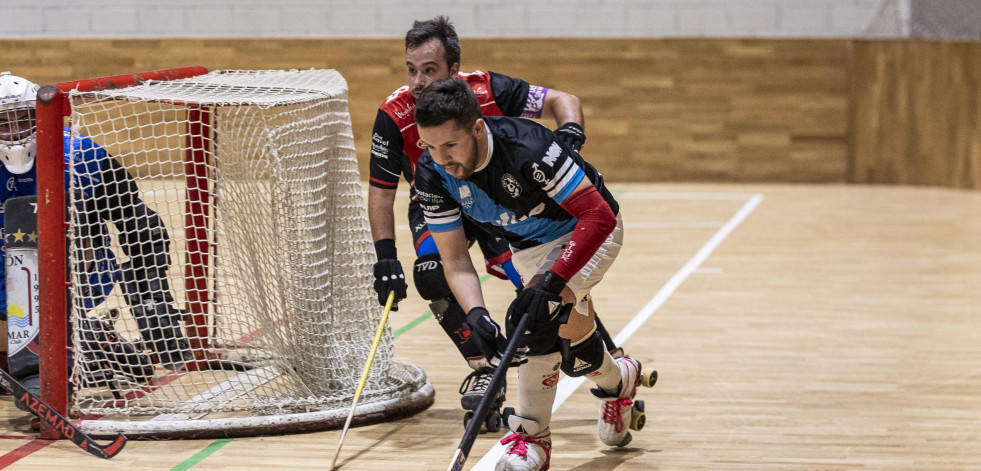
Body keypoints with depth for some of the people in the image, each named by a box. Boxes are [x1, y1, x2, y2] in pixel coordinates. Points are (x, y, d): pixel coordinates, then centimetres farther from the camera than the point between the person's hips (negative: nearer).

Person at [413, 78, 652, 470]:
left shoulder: (527, 147, -39)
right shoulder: (432, 174, -23)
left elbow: (598, 216, -39)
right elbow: (454, 259, -16)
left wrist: (550, 283, -47)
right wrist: (475, 313, -36)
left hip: (588, 231, -6)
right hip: (528, 244, 6)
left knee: (538, 312, -26)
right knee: (568, 336, 3)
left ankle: (531, 436, -12)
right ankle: (617, 381, 36)